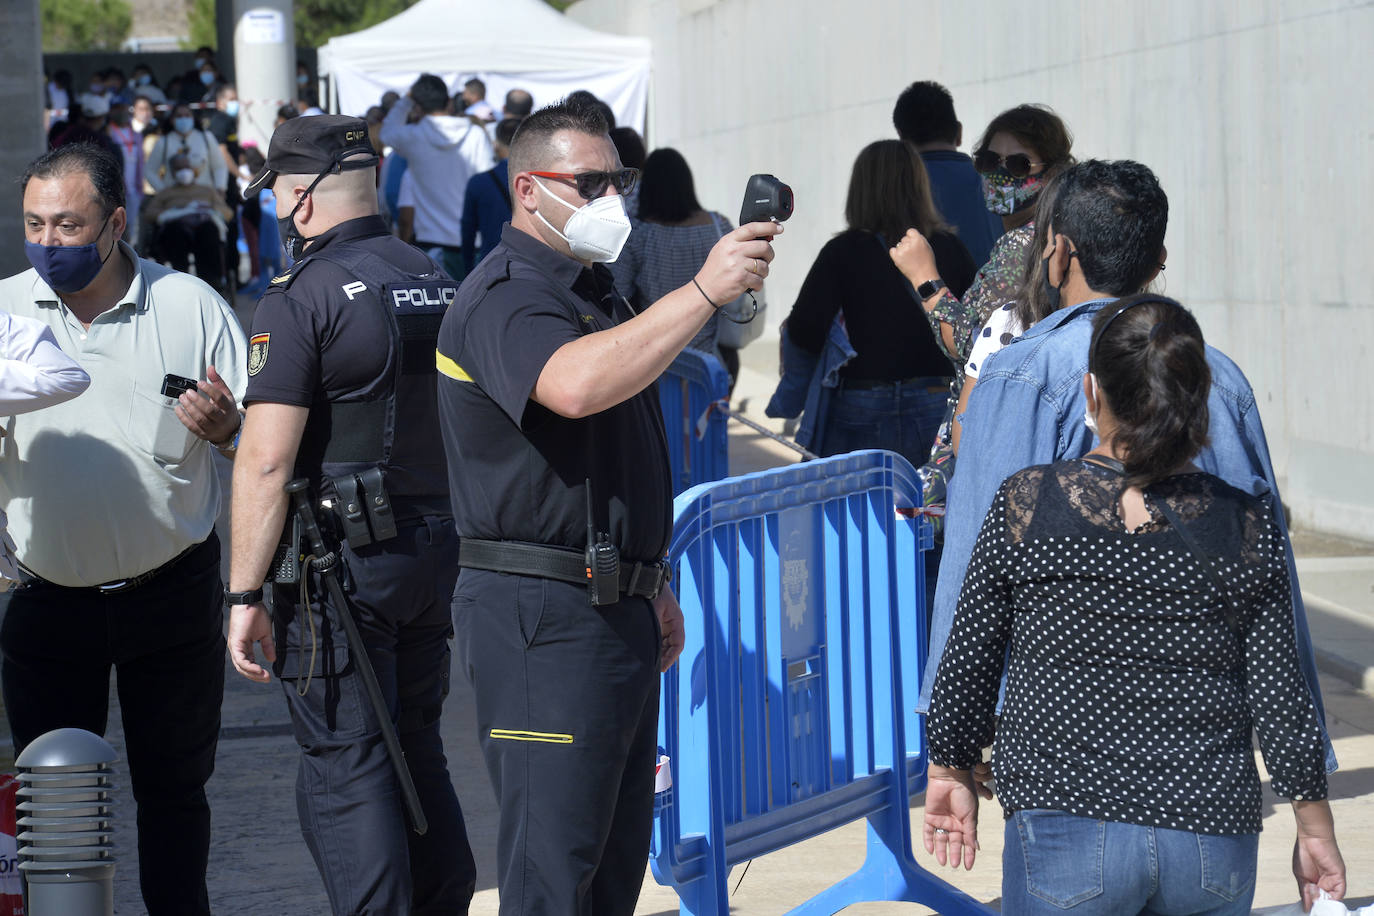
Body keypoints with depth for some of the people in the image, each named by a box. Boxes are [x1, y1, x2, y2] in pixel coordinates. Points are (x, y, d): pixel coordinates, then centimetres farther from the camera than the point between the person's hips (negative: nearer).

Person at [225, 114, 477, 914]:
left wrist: (246, 595, -13)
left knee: (344, 769, -2)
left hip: (341, 563, -7)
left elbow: (265, 462, -17)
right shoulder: (439, 283, 10)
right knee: (417, 751, 17)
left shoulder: (303, 298, -13)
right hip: (437, 548, 7)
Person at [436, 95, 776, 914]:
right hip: (543, 617, -10)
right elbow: (574, 386, -36)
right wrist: (704, 291, -37)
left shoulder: (595, 290, 19)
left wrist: (653, 586, 26)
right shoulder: (507, 298, -13)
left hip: (617, 607, 10)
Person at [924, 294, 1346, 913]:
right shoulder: (1248, 527, 0)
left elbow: (969, 661, 3)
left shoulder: (1025, 506, -5)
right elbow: (1280, 695, 2)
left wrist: (951, 770, 19)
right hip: (1215, 836, 2)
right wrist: (1314, 827, 13)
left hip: (1066, 826, -2)